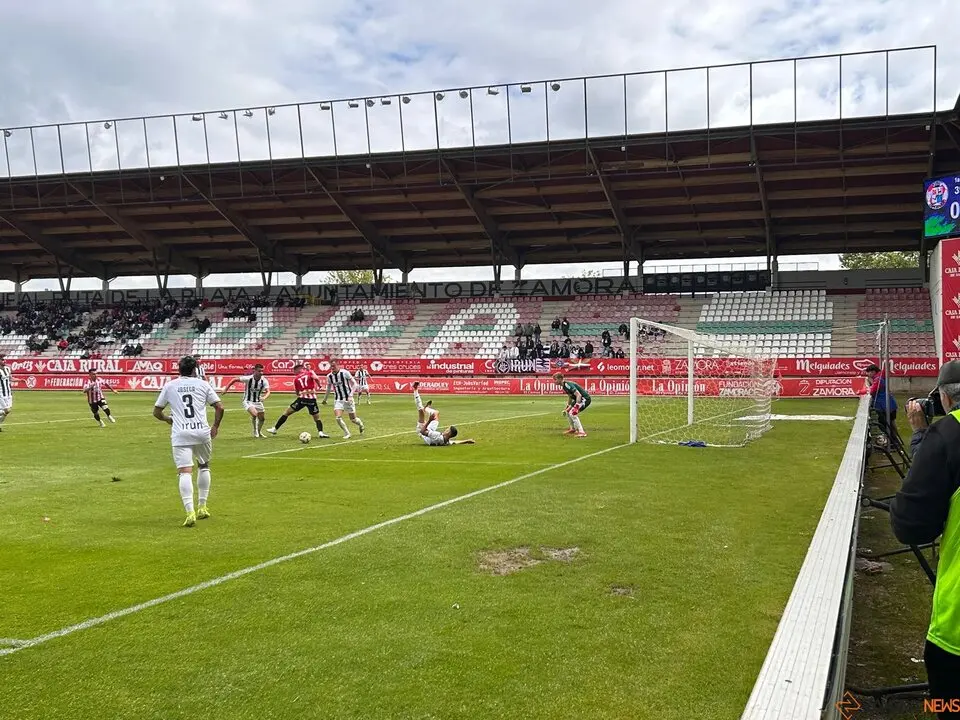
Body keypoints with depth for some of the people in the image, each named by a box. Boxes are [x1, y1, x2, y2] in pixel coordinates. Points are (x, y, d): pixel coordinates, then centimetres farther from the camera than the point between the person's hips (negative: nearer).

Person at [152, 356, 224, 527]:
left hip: (180, 434, -1)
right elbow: (219, 407, 4)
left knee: (185, 472, -7)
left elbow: (156, 412, 15)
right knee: (204, 466, 22)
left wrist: (168, 419, 35)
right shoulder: (202, 384, 8)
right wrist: (215, 427, 17)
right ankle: (202, 507, 23)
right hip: (202, 432, 1)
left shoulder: (169, 386, 10)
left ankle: (190, 512, -23)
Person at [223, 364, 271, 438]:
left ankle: (259, 432, 39)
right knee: (254, 414, -27)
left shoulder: (264, 381, -14)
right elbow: (234, 380, -12)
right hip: (248, 401, -4)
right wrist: (226, 389, -13)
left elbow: (268, 392, -23)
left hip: (258, 402, 4)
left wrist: (264, 397, -45)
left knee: (262, 418, 9)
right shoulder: (248, 378, -21)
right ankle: (255, 431, -2)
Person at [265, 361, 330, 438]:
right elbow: (316, 378, -12)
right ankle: (320, 432, -9)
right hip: (312, 399, 0)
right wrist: (319, 386, 6)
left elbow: (297, 392, 15)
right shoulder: (310, 372, 7)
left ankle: (274, 429, 15)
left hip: (302, 398, 0)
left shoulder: (296, 379, 12)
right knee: (317, 418, 13)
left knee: (286, 413, 13)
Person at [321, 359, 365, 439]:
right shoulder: (329, 376, -2)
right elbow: (328, 388, 15)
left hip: (348, 399, -3)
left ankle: (361, 425, 40)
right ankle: (347, 434, 2)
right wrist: (325, 399, 22)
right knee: (338, 418, -16)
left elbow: (354, 384, -10)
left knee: (353, 419, 5)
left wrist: (350, 395, -20)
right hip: (338, 400, 3)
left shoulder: (345, 373, -15)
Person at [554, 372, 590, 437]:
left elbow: (579, 395, -30)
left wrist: (576, 407, -31)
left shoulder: (568, 385, -24)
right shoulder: (564, 386, 7)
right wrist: (567, 407, 17)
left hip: (585, 398, -11)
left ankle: (582, 432, -21)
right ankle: (573, 429, 32)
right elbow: (570, 396, 21)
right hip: (579, 399, 11)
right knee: (567, 412, 17)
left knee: (572, 413, -21)